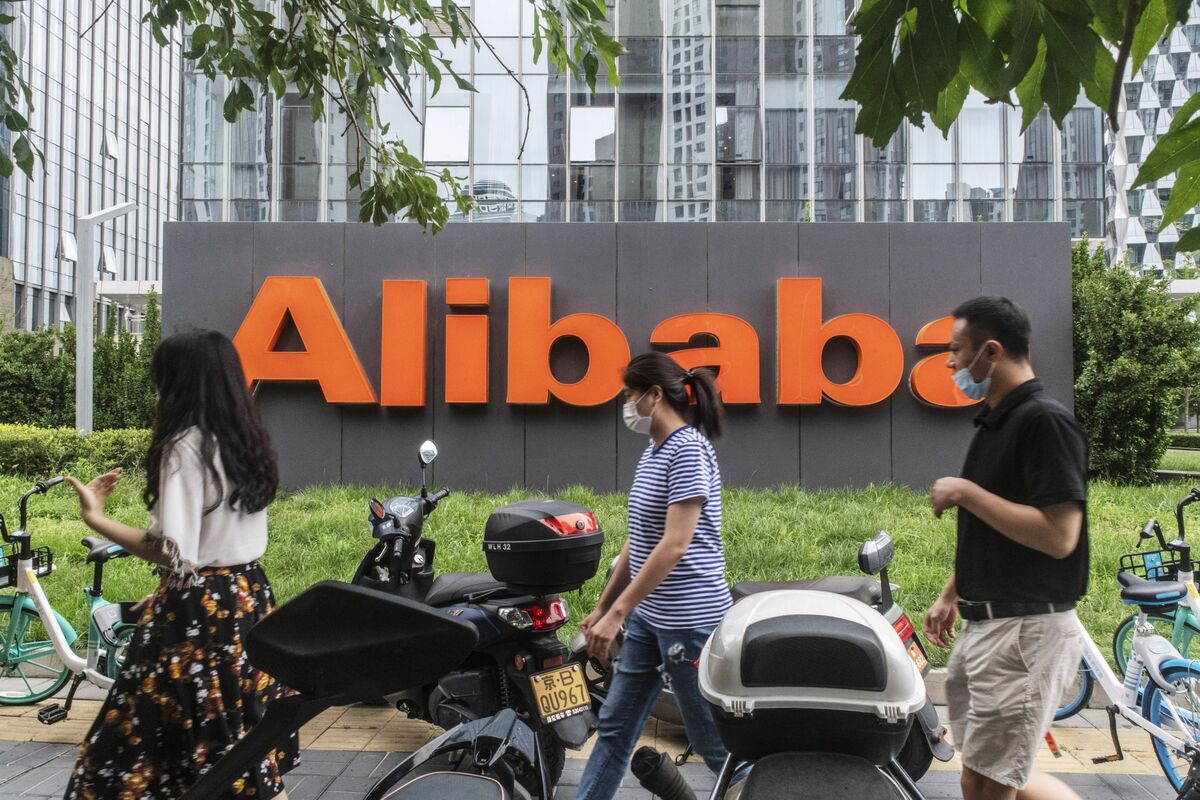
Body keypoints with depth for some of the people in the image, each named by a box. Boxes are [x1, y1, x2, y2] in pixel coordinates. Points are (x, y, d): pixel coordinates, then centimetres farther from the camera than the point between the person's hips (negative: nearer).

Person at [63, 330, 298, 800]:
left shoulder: (185, 445, -16)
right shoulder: (247, 443, 8)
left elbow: (174, 552, -22)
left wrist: (94, 517, -13)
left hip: (200, 610, -8)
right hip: (249, 597, 8)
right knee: (247, 745, 15)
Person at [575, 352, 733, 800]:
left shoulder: (688, 449, -17)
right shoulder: (654, 451, 11)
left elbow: (675, 544, -23)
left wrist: (617, 613, -22)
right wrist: (603, 606, 17)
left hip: (689, 618, -9)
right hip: (648, 616, 9)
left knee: (715, 741, 4)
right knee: (614, 727, 14)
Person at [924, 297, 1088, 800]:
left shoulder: (1044, 421, -17)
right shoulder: (993, 422, 12)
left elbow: (1058, 536, -25)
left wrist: (965, 492, -20)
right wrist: (950, 595, 17)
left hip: (1027, 628, -10)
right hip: (985, 624, 10)